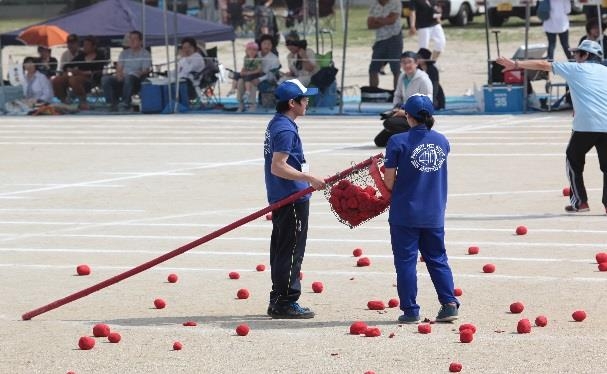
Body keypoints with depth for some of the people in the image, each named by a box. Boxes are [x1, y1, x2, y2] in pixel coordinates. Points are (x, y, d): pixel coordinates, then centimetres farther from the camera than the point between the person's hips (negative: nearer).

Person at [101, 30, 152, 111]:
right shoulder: (124, 53, 23)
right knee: (105, 79, -22)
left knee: (129, 77, -41)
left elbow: (145, 71, -2)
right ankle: (113, 104, -24)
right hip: (122, 79, 5)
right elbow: (119, 68, 15)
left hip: (136, 81, -5)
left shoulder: (145, 54, 7)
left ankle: (126, 103, -36)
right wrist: (119, 74, -7)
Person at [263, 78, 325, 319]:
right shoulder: (285, 129, -17)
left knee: (281, 250, 14)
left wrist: (306, 180, 28)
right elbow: (278, 166, -24)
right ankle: (286, 302, -4)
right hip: (291, 199, -10)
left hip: (280, 199, 10)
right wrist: (309, 178, -27)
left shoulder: (276, 124, 15)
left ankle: (278, 301, 20)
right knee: (291, 251, -6)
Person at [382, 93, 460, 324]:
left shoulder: (398, 142, -11)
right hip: (434, 214, 4)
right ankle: (449, 304, 3)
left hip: (405, 212, -4)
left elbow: (389, 181, -10)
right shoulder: (442, 141, 4)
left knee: (406, 261, 4)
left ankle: (410, 311, 5)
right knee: (437, 259, 14)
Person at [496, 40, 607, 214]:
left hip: (584, 126, -3)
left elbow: (543, 65, 12)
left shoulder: (575, 68, 9)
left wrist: (516, 64, 17)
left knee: (574, 161, 16)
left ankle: (579, 201, 12)